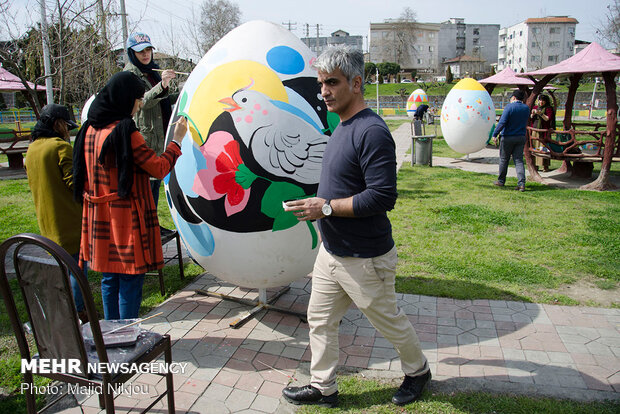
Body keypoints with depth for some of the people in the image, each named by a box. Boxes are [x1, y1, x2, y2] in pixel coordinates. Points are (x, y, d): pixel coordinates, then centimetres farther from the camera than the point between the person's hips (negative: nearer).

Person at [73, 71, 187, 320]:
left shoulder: (90, 130, 7)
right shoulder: (124, 132, -17)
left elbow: (83, 178, 16)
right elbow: (159, 168, -13)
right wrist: (177, 140, -3)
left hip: (99, 220, 8)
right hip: (127, 219, -8)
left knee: (109, 279, 17)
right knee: (130, 281, 2)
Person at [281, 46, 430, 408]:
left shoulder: (372, 131, -23)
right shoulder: (343, 127, 8)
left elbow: (382, 197, -28)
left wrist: (327, 207, -23)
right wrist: (319, 205, 9)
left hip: (364, 259, -9)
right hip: (331, 252, 9)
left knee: (389, 321, 14)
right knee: (320, 320, 15)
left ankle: (418, 371, 41)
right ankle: (323, 387, 34)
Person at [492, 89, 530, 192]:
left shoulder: (509, 107, -12)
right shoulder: (526, 108, 5)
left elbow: (502, 123, -19)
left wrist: (494, 134, -14)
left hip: (508, 137, -4)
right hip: (521, 137, 4)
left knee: (504, 159, 10)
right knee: (519, 160, 3)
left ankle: (501, 181, 21)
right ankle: (521, 183, -8)